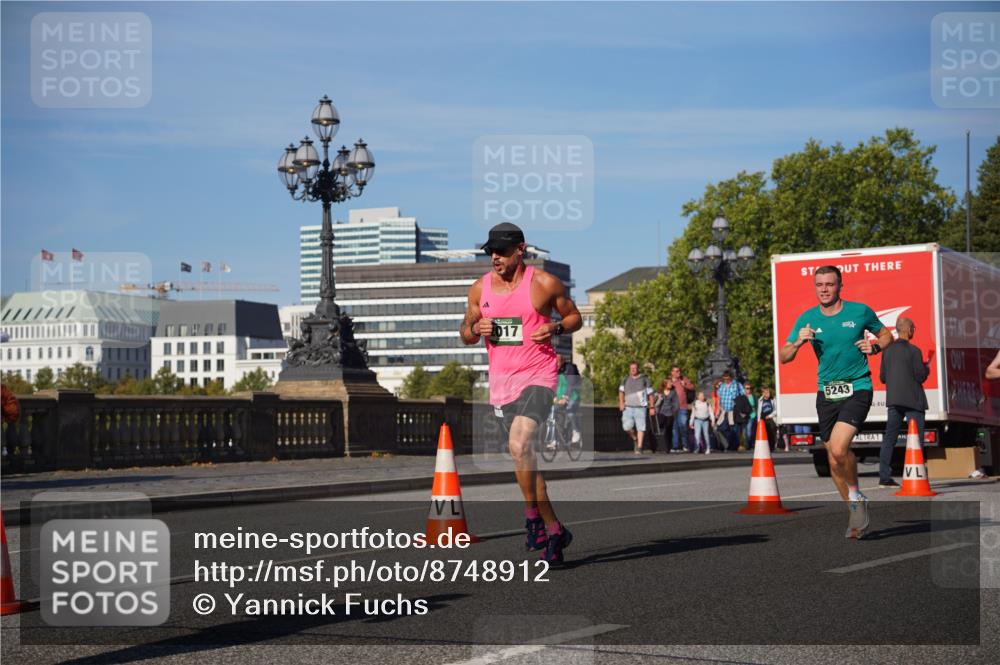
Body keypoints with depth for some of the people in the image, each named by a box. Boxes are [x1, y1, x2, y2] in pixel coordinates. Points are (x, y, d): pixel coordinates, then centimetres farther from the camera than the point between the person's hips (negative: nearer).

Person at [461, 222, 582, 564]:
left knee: (520, 445, -24)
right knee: (523, 455, 11)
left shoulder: (545, 284, -4)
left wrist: (555, 328, -13)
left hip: (537, 376, -5)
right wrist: (476, 329, -6)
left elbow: (574, 317, 7)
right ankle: (552, 528, 25)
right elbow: (465, 332, 17)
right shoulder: (480, 288, 7)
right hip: (500, 381, 5)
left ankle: (533, 517, -10)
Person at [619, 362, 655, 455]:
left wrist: (652, 407, 4)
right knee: (627, 426, -12)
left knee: (640, 427, -11)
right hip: (628, 407, 2)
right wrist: (621, 402, -8)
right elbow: (621, 391, 10)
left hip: (640, 407, -2)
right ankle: (635, 439, 16)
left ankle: (639, 447, -8)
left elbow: (650, 394, 9)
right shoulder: (625, 380, 15)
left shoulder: (644, 379, 7)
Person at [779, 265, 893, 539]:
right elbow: (783, 357, 2)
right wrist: (798, 342, -17)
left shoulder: (861, 311, -1)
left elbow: (886, 334, 15)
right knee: (834, 462, 7)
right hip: (826, 393, 4)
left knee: (838, 448, -23)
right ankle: (857, 512, 25)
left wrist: (875, 346, -6)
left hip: (857, 389, -4)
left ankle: (856, 495, 4)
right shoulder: (807, 319, 3)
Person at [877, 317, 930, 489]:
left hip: (893, 399, 5)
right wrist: (926, 368, 9)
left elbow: (882, 377, 8)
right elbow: (921, 377, -11)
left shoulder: (887, 351, 5)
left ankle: (884, 476, 5)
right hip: (913, 400, -5)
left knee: (889, 438, 7)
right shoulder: (913, 351, -11)